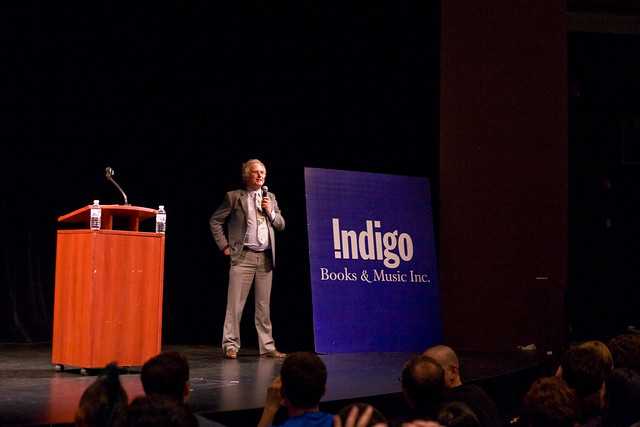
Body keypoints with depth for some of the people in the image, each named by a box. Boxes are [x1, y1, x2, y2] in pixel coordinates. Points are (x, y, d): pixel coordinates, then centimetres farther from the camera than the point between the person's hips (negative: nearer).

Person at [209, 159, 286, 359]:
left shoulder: (270, 198, 16)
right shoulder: (234, 197, 3)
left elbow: (281, 225, 16)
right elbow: (215, 221, 5)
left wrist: (271, 211, -3)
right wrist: (224, 246, -2)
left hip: (266, 258, 4)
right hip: (243, 256, -4)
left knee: (264, 304, 7)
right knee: (235, 303, -7)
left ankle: (267, 347, 11)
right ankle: (230, 345, -2)